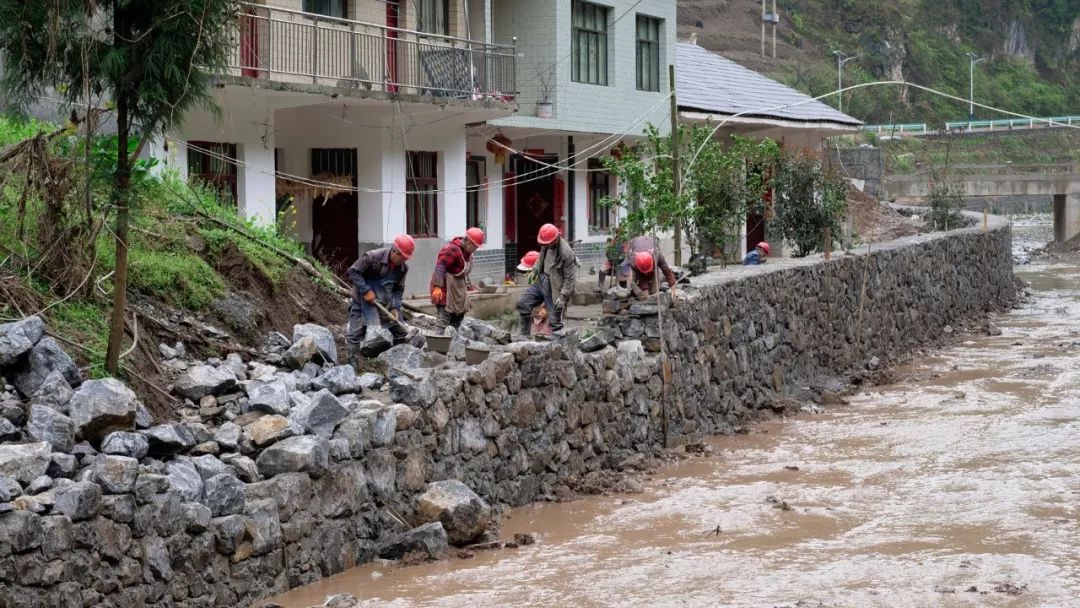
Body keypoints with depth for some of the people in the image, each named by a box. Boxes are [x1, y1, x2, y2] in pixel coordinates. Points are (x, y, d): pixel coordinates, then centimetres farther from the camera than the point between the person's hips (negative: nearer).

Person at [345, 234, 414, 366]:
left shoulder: (403, 268, -6)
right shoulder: (373, 257, -23)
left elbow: (399, 289, 4)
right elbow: (353, 272, -19)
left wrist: (395, 308, -10)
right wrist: (366, 290, -24)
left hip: (386, 303, 5)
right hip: (364, 301, -5)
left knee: (402, 334, 6)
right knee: (356, 334, -5)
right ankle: (352, 364, 5)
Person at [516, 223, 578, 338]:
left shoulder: (566, 253, -25)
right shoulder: (546, 245, -2)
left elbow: (570, 278, -21)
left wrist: (563, 297, -21)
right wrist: (534, 272, 12)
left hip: (555, 288, -8)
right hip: (541, 281, 8)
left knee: (555, 320, -2)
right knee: (522, 304, 5)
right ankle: (524, 335, 15)